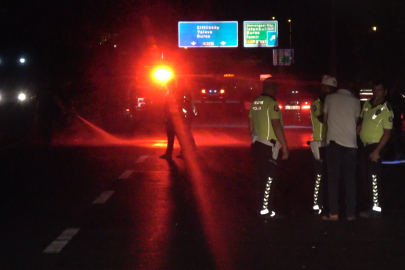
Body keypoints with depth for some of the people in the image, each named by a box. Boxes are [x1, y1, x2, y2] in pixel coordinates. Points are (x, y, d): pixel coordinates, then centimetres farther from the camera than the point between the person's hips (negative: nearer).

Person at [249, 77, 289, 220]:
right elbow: (277, 126, -21)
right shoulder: (272, 103, -16)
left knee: (260, 176, 14)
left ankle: (260, 206, 20)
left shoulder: (255, 103, 9)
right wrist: (285, 146, -18)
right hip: (268, 146, -8)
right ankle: (266, 209, -4)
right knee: (270, 177, -4)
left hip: (257, 144, 8)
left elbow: (251, 126, 16)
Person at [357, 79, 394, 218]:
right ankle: (367, 206, 21)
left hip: (375, 146, -7)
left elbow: (387, 133, -17)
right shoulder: (367, 104, 7)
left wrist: (377, 151, -21)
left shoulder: (386, 110, -14)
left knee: (373, 178, -8)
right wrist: (358, 127, 4)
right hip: (364, 146, 7)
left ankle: (375, 209, -3)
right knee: (365, 177, 12)